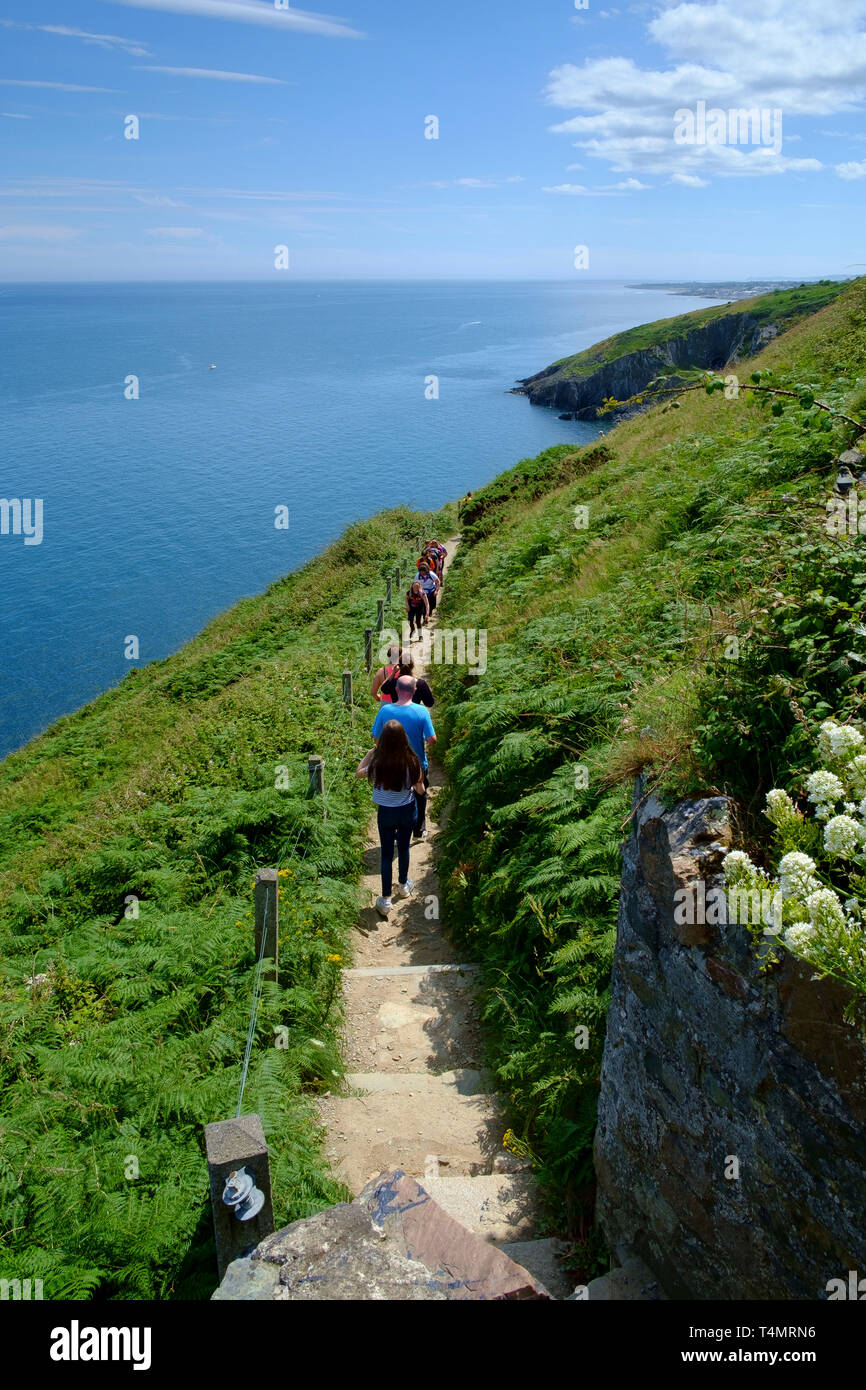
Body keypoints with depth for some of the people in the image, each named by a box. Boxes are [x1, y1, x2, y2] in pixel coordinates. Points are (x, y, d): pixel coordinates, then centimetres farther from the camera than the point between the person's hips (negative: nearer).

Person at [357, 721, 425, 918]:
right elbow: (420, 790, -9)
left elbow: (358, 773, -2)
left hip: (386, 813, -2)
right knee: (403, 848, 24)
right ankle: (403, 885, 45)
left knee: (387, 854, 11)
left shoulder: (378, 764, -23)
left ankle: (385, 900, 13)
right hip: (408, 811, 2)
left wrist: (370, 752, -1)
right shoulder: (411, 761, -21)